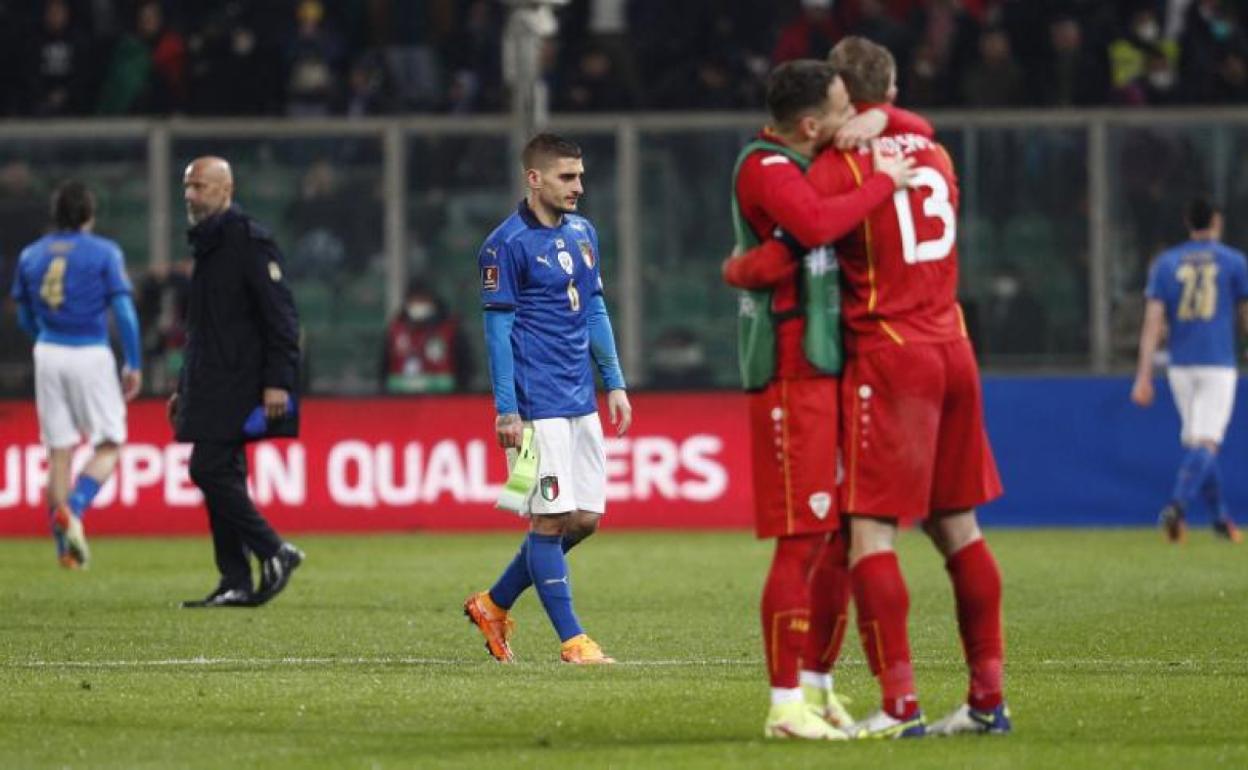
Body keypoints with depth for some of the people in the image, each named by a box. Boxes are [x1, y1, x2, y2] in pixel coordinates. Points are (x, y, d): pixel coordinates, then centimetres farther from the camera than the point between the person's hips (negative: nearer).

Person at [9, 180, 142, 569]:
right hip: (91, 355, -4)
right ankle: (74, 509, -19)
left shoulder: (31, 256, 8)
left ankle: (65, 548, 7)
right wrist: (134, 365, -2)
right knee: (109, 445, 6)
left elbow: (25, 318, 14)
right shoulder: (104, 253, -4)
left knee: (59, 450, 9)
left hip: (47, 354, 4)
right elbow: (124, 311, -9)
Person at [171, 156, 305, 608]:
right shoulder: (206, 244, 18)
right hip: (211, 385, 9)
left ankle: (274, 553, -7)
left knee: (209, 469, -15)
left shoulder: (249, 241, -10)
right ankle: (235, 584, 7)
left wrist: (278, 382, -22)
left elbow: (280, 315, -16)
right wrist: (185, 389, 25)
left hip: (239, 385, -9)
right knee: (220, 475, 6)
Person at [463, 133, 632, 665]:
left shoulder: (582, 233, 13)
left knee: (584, 518, 8)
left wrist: (614, 382, 15)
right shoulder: (507, 243, -9)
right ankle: (571, 639, 1)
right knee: (551, 520, -5)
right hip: (538, 404, -8)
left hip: (581, 401, 8)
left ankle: (494, 604, 21)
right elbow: (498, 327, -10)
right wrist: (506, 410, -13)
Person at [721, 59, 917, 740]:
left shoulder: (811, 160, 15)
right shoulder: (766, 168, -14)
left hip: (829, 370, 10)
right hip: (791, 374, -10)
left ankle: (818, 688, 20)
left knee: (847, 533, 13)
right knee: (801, 541, -10)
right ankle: (785, 705, -8)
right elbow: (815, 225, -35)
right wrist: (883, 182, -23)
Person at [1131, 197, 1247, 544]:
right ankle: (1177, 505, -31)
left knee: (1198, 443, 16)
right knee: (1206, 443, -10)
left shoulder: (1165, 263, 6)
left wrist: (1144, 376, -4)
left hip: (1180, 368, 3)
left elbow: (1153, 322, -1)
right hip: (1218, 365, -3)